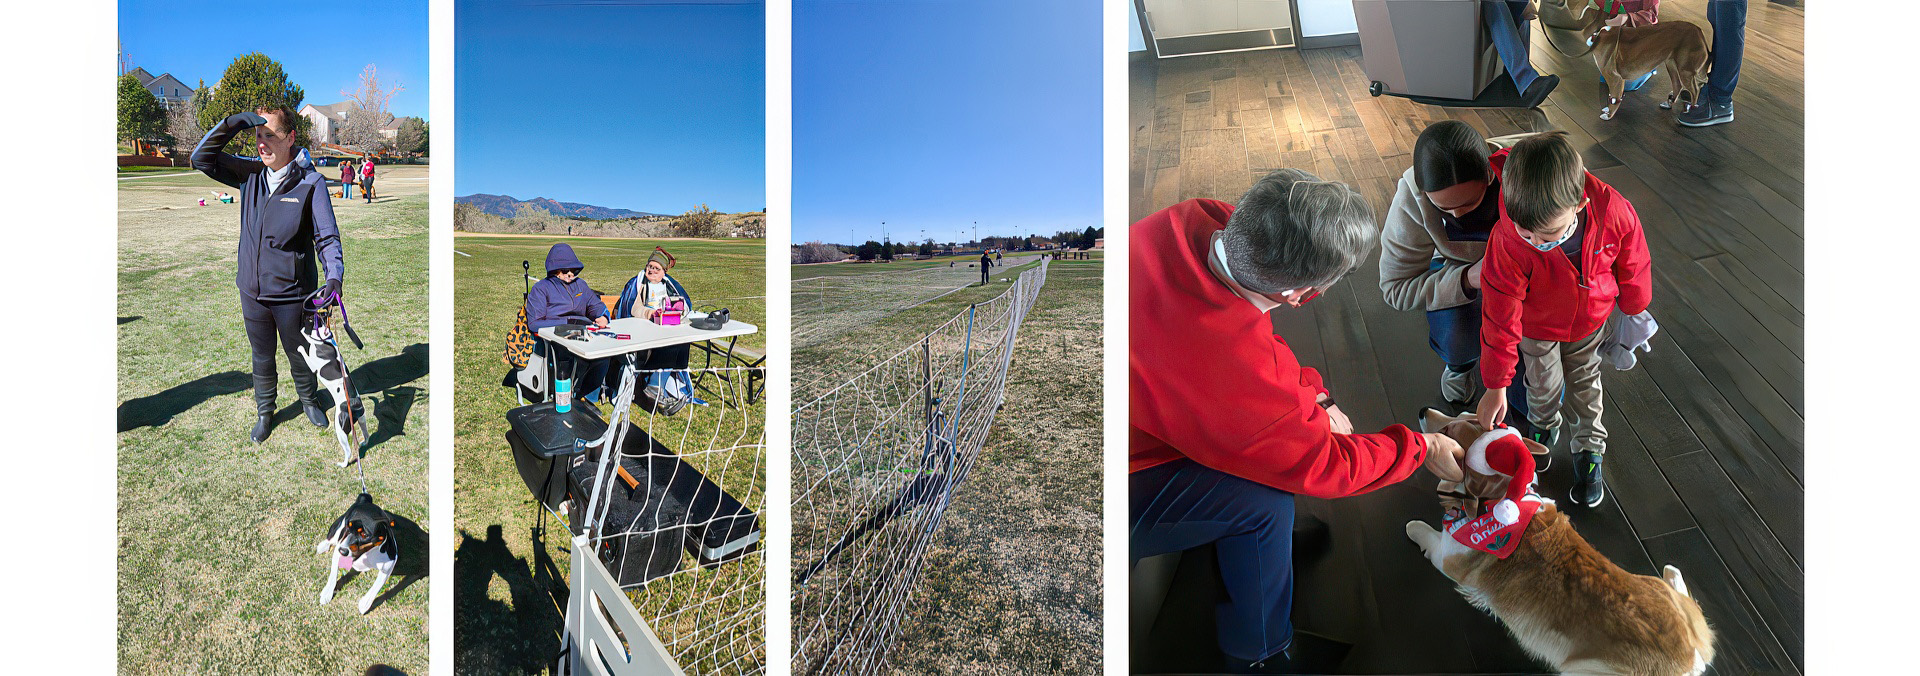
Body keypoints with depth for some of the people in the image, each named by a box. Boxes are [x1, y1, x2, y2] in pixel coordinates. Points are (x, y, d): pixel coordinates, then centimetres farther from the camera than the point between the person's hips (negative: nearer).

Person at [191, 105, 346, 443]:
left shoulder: (310, 183, -13)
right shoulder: (250, 174, 1)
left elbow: (327, 237, -14)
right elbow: (201, 158, 6)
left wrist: (334, 277, -29)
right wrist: (231, 124, -11)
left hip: (292, 294, -4)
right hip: (252, 292, 4)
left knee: (299, 354, 16)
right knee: (261, 357, 19)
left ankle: (308, 400, 41)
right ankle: (264, 412, 37)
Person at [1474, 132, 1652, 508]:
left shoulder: (1614, 213, -35)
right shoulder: (1509, 242, -40)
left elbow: (1632, 265, -10)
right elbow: (1500, 317, -28)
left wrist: (1634, 306, 9)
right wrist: (1496, 384, -20)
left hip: (1590, 320, 2)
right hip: (1537, 326, -2)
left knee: (1585, 382, 21)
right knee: (1545, 386, 14)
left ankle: (1589, 448, 45)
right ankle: (1543, 429, 49)